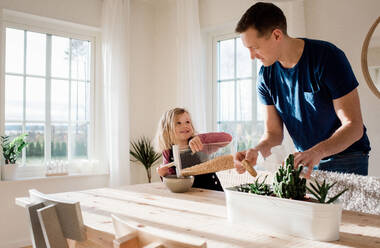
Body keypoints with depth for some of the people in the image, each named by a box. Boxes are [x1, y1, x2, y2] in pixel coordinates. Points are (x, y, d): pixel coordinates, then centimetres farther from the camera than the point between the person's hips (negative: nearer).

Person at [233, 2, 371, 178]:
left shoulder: (328, 57, -20)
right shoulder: (265, 76, -5)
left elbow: (354, 125, -23)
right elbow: (274, 132, -1)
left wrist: (317, 152, -41)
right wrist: (257, 150, -24)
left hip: (346, 157, -4)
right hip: (305, 161, 4)